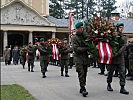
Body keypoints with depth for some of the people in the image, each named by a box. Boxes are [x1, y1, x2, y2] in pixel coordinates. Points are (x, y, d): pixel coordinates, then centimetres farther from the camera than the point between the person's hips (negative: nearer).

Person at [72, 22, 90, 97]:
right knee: (81, 73, -13)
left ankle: (82, 88, 18)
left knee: (84, 73, 8)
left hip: (85, 57, 5)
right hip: (78, 58, -5)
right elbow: (76, 48, -13)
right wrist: (86, 48, -16)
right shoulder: (75, 38, -2)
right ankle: (83, 88, -14)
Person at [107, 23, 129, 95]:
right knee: (110, 72, 8)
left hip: (120, 57, 3)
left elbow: (124, 47, -3)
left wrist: (118, 53, -17)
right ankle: (109, 84, 26)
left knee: (122, 72, -2)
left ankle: (122, 88, 0)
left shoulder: (123, 38, 9)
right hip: (112, 57, -3)